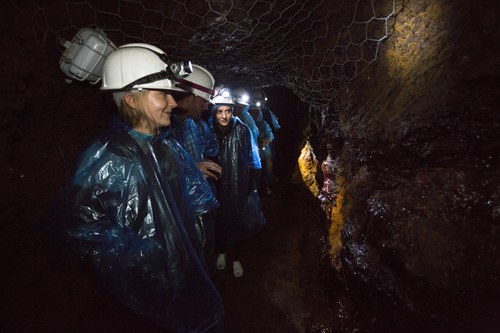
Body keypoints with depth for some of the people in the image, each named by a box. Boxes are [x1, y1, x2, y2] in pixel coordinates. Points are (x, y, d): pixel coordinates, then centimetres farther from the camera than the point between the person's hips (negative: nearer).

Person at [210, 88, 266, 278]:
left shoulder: (242, 129, -10)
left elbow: (250, 158, -3)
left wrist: (250, 185, -2)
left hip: (238, 186, -1)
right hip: (217, 186, 1)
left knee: (237, 220, 8)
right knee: (220, 219, 14)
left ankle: (236, 258, 28)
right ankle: (222, 252, 39)